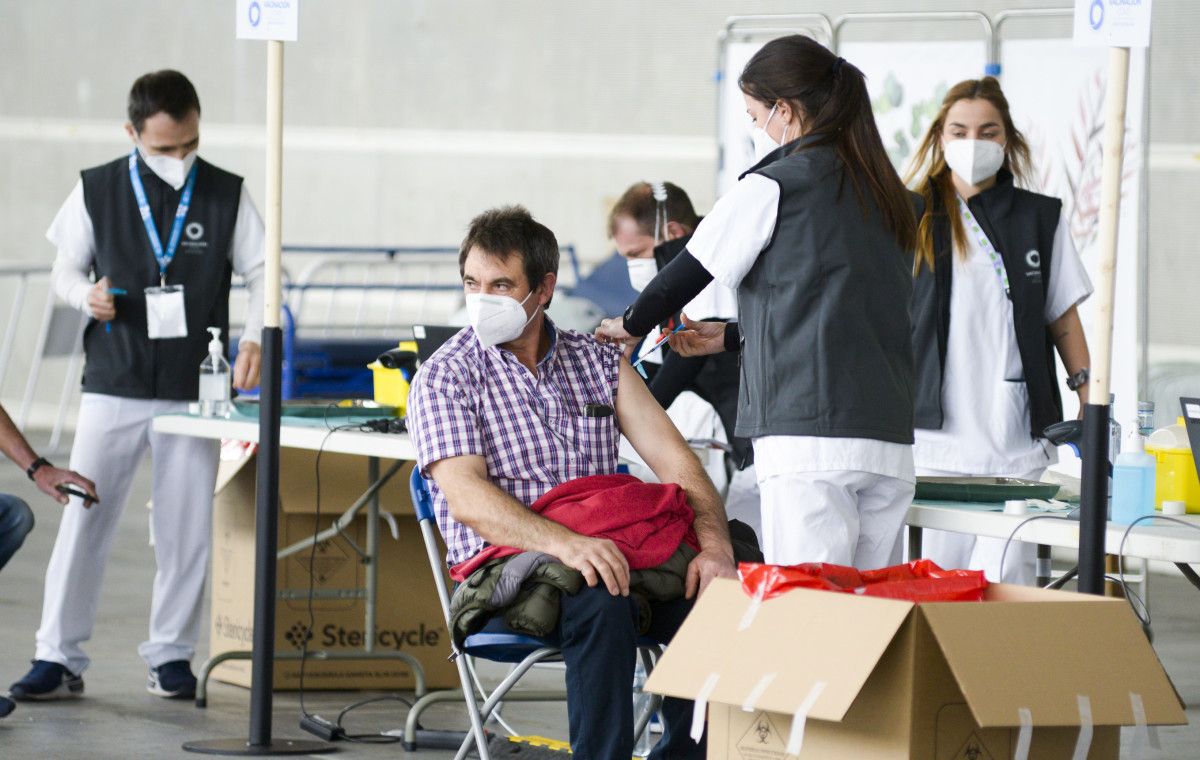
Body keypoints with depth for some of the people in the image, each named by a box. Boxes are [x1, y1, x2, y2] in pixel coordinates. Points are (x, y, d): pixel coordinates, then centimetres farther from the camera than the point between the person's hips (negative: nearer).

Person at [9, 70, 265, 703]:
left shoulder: (227, 195, 3)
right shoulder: (97, 191, 3)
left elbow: (261, 273, 4)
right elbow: (65, 269, 11)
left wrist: (253, 340, -13)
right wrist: (87, 295, -12)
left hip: (193, 390, 1)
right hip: (113, 386, 0)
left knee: (185, 529, 4)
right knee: (83, 519, -4)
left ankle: (170, 655, 16)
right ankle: (58, 658, 0)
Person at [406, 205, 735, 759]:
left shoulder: (598, 364, 15)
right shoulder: (445, 377, 1)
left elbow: (675, 464, 7)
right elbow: (466, 499, -14)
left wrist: (713, 545, -14)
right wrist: (565, 543, -31)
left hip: (607, 553, 4)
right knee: (600, 599, -36)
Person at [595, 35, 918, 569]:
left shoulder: (773, 188, -3)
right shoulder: (885, 193, 17)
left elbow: (689, 271, 7)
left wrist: (630, 324, 26)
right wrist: (732, 336, 35)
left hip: (809, 440, -7)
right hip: (890, 441, 7)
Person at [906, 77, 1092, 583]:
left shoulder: (1040, 219, 11)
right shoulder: (913, 219, 8)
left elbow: (1064, 316, 15)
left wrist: (1089, 400, 6)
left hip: (1016, 443, 1)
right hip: (935, 435, 0)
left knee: (1004, 583, -7)